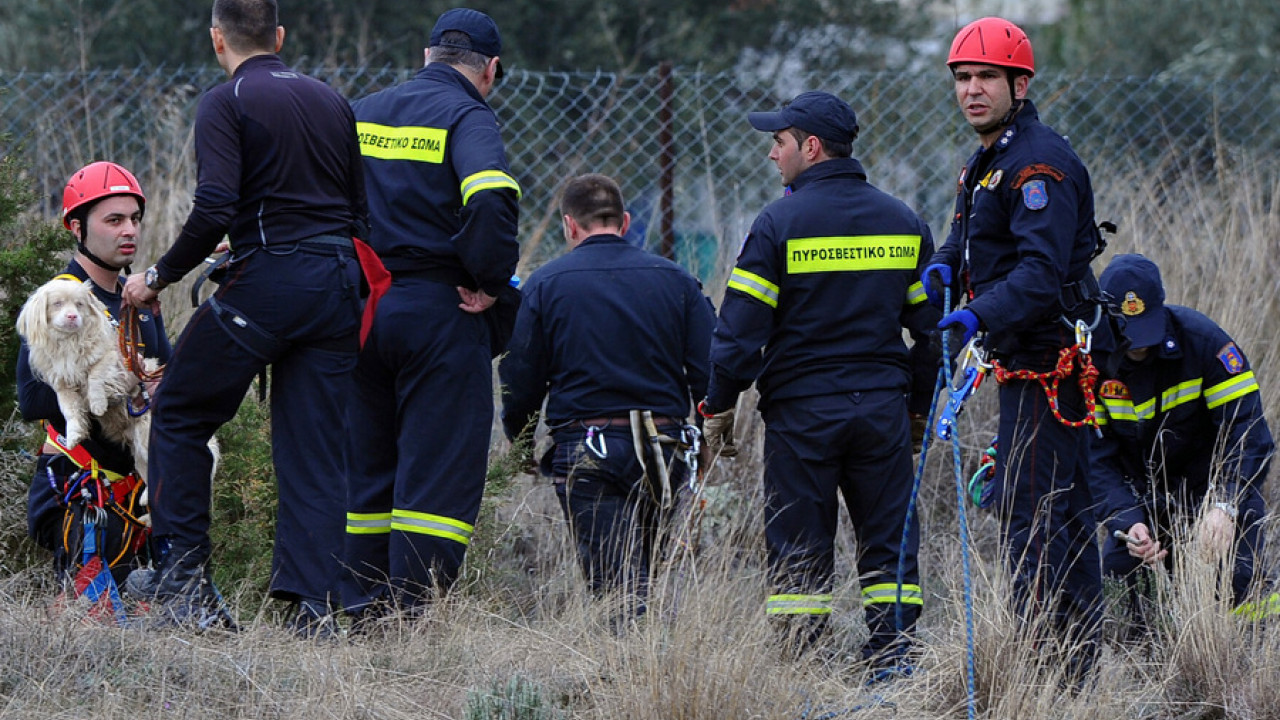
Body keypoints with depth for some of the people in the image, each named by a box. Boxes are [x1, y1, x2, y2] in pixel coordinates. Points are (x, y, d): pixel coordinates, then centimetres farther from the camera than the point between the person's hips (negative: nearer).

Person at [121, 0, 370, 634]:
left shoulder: (225, 105, -4)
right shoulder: (331, 102, 16)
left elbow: (215, 211, -15)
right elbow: (363, 208, 15)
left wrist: (159, 277, -4)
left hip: (266, 280, -5)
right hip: (340, 285, 6)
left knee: (179, 415, 10)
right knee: (318, 450, 5)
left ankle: (183, 579, 5)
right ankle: (314, 608, -3)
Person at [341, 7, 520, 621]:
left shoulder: (361, 113, 13)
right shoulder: (467, 117, -8)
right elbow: (492, 199, -25)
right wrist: (491, 283, -13)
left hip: (360, 310, 6)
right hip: (439, 311, -6)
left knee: (365, 461, 14)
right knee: (439, 469, -2)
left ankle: (360, 609, 15)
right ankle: (412, 612, -6)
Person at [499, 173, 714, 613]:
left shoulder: (545, 284, 1)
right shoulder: (675, 280, 8)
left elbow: (520, 379, 2)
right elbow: (711, 374, 4)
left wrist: (520, 444, 19)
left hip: (584, 449, -3)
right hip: (666, 450, 3)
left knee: (617, 582, -8)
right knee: (656, 573, 16)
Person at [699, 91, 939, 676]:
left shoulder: (779, 223, -8)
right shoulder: (903, 222, 7)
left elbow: (740, 330, -10)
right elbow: (931, 322, 12)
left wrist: (718, 408, 2)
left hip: (800, 409, -3)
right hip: (882, 407, 3)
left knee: (799, 548, 2)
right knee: (889, 540, 9)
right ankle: (892, 660, 4)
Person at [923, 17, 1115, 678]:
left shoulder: (1039, 164, -17)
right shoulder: (987, 162, 17)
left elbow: (1042, 272, -27)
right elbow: (970, 238, 25)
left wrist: (982, 314, -39)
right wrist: (946, 266, 3)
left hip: (1048, 358, -11)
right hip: (1030, 358, 11)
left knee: (1026, 509, -13)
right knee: (1064, 509, 14)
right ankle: (1081, 658, 21)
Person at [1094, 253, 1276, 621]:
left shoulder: (1203, 341, -20)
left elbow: (1248, 434, -22)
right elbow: (1097, 457, -14)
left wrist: (1225, 505, -37)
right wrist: (1127, 525, -30)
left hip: (1213, 485, -3)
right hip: (1142, 496, 3)